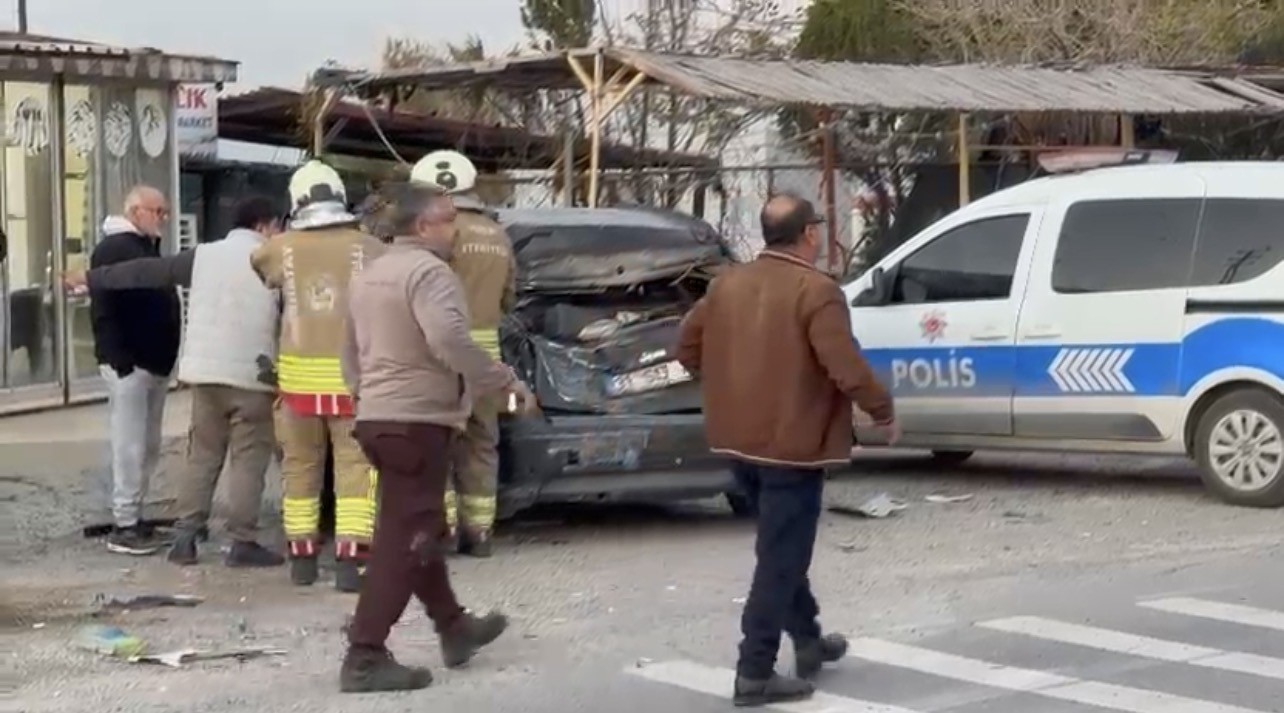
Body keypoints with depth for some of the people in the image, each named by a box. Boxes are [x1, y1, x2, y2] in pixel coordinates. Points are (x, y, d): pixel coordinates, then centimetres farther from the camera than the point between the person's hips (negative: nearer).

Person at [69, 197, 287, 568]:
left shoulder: (203, 255, 9)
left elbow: (146, 271, 13)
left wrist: (90, 277, 22)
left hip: (205, 372, 4)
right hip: (251, 375, -4)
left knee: (202, 455, 12)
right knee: (248, 460, -1)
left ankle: (186, 535, 7)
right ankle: (243, 542, -4)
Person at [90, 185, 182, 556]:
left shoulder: (149, 249, 20)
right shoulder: (112, 249, -10)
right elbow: (103, 310, -18)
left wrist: (168, 356, 18)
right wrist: (119, 359, -23)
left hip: (155, 364, 9)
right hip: (128, 366, -9)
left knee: (148, 447, 11)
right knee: (130, 447, -9)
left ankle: (134, 516, 17)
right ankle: (124, 526, -5)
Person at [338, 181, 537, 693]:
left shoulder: (370, 275, 17)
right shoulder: (428, 271, -13)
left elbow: (352, 353, 24)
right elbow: (450, 341, -29)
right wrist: (505, 381, -22)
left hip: (377, 417, 10)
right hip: (417, 419, -10)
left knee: (419, 530, 20)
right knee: (403, 539, -8)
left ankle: (454, 628, 33)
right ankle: (365, 658, -10)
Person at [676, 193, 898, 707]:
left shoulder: (729, 284, 7)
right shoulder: (816, 291, -16)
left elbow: (687, 345, 14)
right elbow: (847, 369, -22)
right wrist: (883, 412, -7)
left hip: (740, 439, 8)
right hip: (792, 442, -8)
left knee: (781, 548, 24)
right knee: (781, 558, -3)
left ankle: (808, 639, 35)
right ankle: (755, 673, -3)